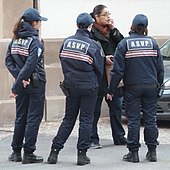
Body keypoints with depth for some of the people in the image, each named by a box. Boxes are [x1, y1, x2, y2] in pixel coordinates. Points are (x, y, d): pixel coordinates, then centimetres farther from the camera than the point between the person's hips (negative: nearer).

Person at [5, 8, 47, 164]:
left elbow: (8, 60, 2)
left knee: (20, 117, 15)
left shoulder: (15, 40, 5)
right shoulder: (35, 42, -16)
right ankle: (28, 153, 2)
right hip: (36, 84, -7)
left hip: (23, 83, 7)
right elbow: (30, 65, -22)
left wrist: (19, 76, -7)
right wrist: (17, 87, -21)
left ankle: (16, 152, 19)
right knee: (34, 118, 1)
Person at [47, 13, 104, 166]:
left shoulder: (66, 42, 1)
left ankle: (54, 152, 8)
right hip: (89, 87, -4)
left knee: (68, 119, 12)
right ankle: (82, 154, 4)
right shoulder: (93, 45, -12)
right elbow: (100, 69, -4)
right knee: (86, 120, 4)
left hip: (70, 85, 4)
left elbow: (63, 62, 9)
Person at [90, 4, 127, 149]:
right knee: (94, 110, 1)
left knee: (116, 108, 12)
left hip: (113, 75, 7)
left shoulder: (111, 31, 12)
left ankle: (119, 137, 21)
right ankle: (93, 139, 8)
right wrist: (103, 59, -19)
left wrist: (114, 30, -5)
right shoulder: (91, 33, -8)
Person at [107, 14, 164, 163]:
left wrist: (111, 90, -1)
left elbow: (118, 70, -7)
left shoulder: (124, 44, -6)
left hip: (132, 88, -2)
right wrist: (159, 85, 17)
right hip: (151, 87, 2)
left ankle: (133, 153, 3)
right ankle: (152, 151, 11)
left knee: (133, 120, 2)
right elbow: (160, 68, 5)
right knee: (150, 119, 7)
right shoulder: (152, 43, 3)